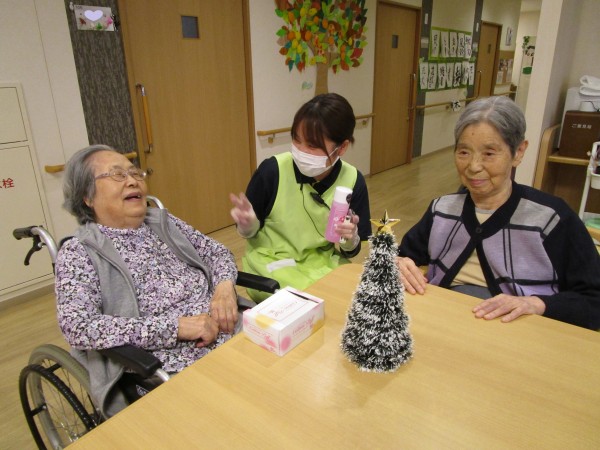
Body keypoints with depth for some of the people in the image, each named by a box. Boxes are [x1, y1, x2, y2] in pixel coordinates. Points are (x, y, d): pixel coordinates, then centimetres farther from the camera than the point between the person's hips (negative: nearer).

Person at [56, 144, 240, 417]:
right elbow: (77, 327, -16)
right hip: (168, 372, -5)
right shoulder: (78, 253, -3)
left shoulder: (163, 222, 12)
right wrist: (177, 326, -21)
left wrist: (225, 285, -8)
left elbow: (217, 252, 16)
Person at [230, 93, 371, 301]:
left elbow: (348, 252, 0)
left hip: (322, 266, 3)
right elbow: (251, 232, -4)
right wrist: (248, 224, -25)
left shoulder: (353, 182, -11)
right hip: (271, 264, -3)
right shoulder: (272, 170, -18)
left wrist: (350, 238, -22)